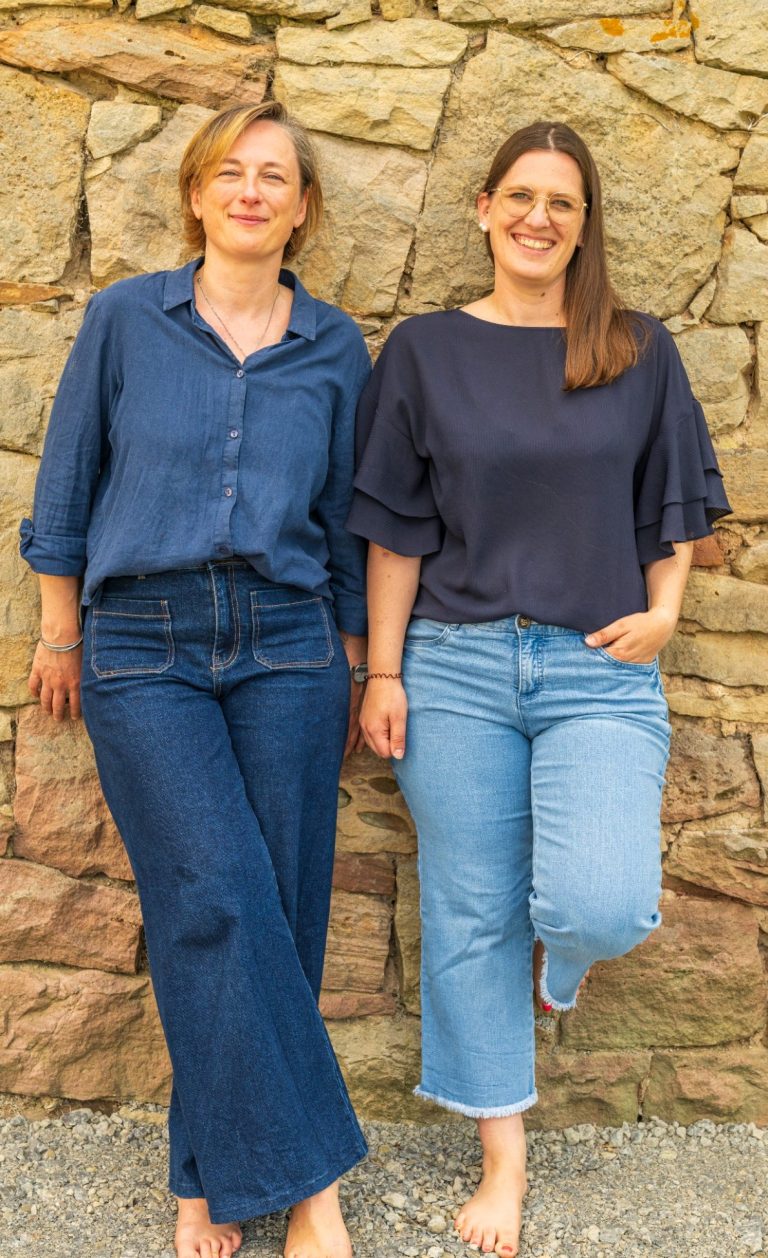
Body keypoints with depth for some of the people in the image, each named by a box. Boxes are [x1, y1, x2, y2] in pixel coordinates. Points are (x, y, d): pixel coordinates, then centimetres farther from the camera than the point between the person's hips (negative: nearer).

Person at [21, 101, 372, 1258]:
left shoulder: (335, 348, 8)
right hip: (142, 652, -1)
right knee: (218, 899, -10)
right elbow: (69, 485, 8)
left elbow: (346, 521, 12)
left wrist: (356, 666, 13)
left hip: (285, 650, 2)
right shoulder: (125, 319, 4)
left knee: (276, 910, 2)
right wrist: (61, 631, 8)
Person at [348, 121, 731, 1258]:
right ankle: (503, 1156, 26)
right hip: (457, 664, 1)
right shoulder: (427, 350, 5)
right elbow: (396, 527, 4)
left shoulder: (641, 353, 7)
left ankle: (561, 947, 23)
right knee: (471, 914, 6)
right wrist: (383, 673, 0)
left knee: (600, 905, -18)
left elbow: (675, 509, 14)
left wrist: (662, 610, -3)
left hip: (599, 669, 0)